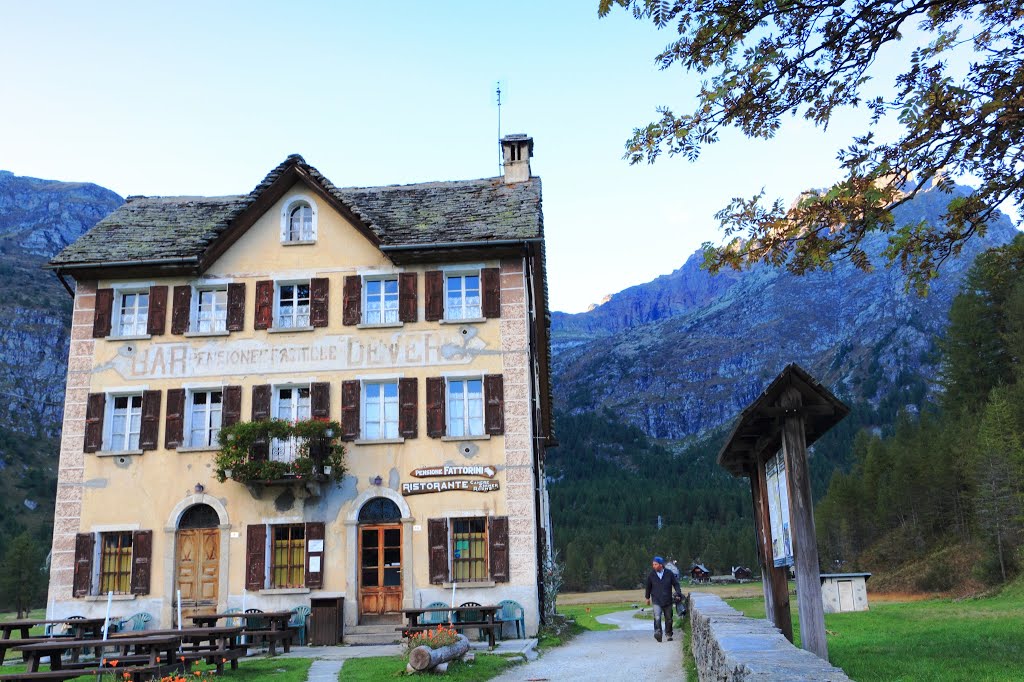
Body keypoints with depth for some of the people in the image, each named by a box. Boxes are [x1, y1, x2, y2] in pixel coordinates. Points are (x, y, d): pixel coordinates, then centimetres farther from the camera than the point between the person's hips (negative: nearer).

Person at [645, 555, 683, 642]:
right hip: (656, 601, -1)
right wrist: (647, 597, 19)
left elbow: (676, 584, 7)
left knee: (669, 619, 10)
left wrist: (678, 593, -4)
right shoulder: (651, 575, -1)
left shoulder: (669, 574, -3)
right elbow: (648, 587, 13)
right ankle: (658, 632, -21)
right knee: (657, 617, -22)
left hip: (668, 601, 1)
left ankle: (669, 634, 26)